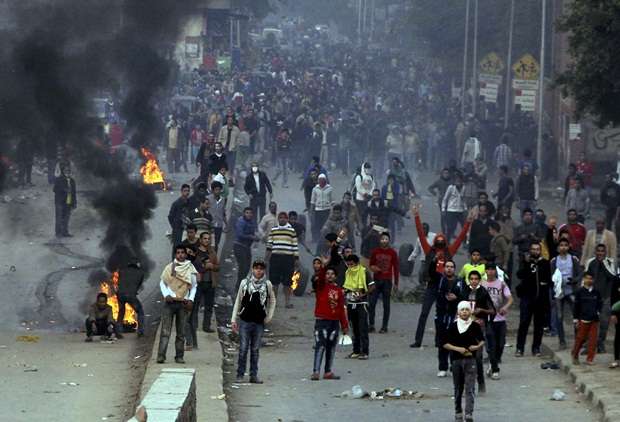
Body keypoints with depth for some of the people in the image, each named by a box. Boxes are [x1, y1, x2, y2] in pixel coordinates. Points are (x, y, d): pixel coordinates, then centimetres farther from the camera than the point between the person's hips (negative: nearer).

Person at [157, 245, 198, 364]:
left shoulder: (190, 269, 6)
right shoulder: (169, 268, 3)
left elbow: (193, 286, 14)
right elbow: (162, 283, 8)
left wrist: (191, 299, 1)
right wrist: (166, 295, -8)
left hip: (183, 303, 2)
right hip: (170, 302, -1)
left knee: (181, 332, 5)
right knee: (165, 331, -8)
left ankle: (179, 356, 10)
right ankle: (161, 356, -12)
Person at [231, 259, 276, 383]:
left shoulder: (267, 284, 3)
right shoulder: (245, 283, 1)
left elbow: (272, 300, 17)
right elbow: (238, 301, 6)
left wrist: (269, 316, 7)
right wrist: (234, 319, 3)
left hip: (259, 322, 1)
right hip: (245, 321, -1)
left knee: (255, 350, 7)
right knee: (243, 349, -2)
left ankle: (254, 375, 12)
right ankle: (240, 375, 3)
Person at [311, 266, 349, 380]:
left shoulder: (339, 290, 9)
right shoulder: (321, 287, 0)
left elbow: (342, 309, 11)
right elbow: (317, 280, -23)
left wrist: (345, 326, 10)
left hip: (335, 322, 4)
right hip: (322, 321, -4)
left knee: (331, 347, 9)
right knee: (320, 346, -11)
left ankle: (328, 372, 16)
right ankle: (316, 372, -15)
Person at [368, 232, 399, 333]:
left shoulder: (392, 252, 2)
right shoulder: (375, 251, 6)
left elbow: (396, 268, 5)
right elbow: (371, 264, 16)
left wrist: (396, 283, 2)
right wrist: (373, 268, -9)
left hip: (387, 281, -2)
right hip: (376, 280, 2)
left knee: (386, 305, 0)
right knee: (372, 303, -4)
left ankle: (384, 326, 3)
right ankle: (371, 325, 2)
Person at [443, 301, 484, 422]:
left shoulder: (475, 326, 0)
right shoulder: (453, 326, -1)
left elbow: (482, 341, 11)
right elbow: (445, 344, 0)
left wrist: (477, 346, -10)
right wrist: (457, 348, -14)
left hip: (470, 359, -1)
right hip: (456, 359, 1)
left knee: (470, 388, -10)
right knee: (458, 388, 12)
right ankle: (458, 412, 26)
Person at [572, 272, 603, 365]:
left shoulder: (596, 292, 6)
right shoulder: (580, 292, -2)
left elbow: (600, 303, 17)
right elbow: (576, 306, 0)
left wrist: (598, 311, 0)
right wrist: (575, 319, -2)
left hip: (594, 319, 3)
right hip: (583, 319, -3)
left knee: (593, 340, 0)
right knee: (580, 338, 2)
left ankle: (590, 359, 7)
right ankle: (575, 356, 21)